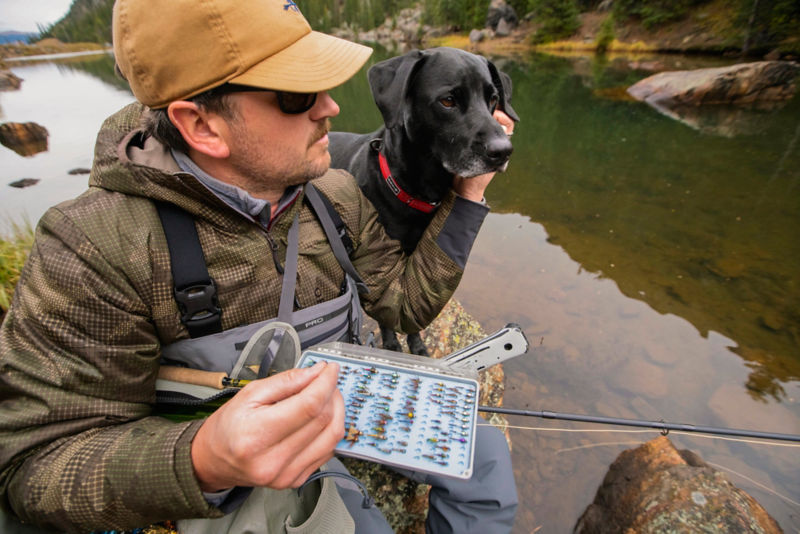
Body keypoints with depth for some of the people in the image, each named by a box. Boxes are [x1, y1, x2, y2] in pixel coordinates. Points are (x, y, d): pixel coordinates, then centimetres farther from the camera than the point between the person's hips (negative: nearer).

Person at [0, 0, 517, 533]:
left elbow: (406, 302, -4)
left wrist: (467, 195, -10)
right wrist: (204, 464, -41)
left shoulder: (337, 194, -10)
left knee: (484, 457, 4)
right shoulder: (96, 248, -25)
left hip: (346, 399, 4)